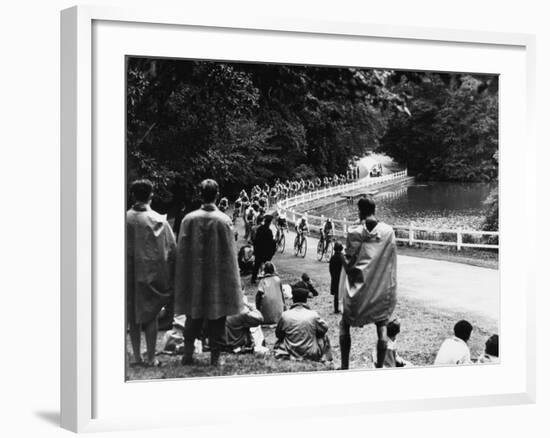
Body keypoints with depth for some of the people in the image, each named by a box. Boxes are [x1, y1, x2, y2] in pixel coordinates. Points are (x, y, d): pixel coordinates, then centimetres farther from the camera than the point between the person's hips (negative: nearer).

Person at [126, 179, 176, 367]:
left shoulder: (125, 219, -6)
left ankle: (137, 357, 13)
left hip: (130, 275, 1)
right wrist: (170, 277, 6)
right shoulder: (159, 220, -7)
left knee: (133, 316, 11)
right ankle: (151, 357, 5)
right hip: (153, 273, -1)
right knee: (151, 316, 7)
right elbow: (171, 250, -3)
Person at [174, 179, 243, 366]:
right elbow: (230, 253, -7)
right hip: (218, 276, -2)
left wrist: (183, 279, 9)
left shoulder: (189, 219, -6)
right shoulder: (224, 220, -11)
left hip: (194, 276, 2)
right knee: (216, 319, 7)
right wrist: (232, 279, 2)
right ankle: (215, 356, 10)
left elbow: (181, 251, -1)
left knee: (193, 317, 14)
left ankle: (188, 354, 14)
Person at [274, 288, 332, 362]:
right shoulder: (313, 315, -13)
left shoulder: (285, 315, -11)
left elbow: (278, 334, 3)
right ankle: (325, 357, 27)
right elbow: (324, 329, 4)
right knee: (324, 336, 25)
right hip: (311, 355, -2)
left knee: (280, 339, 33)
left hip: (290, 353, 2)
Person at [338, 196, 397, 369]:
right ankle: (380, 367, 8)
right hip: (382, 289, 1)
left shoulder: (354, 232, -10)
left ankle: (345, 366, 13)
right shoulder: (388, 231, -5)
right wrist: (391, 288, 7)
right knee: (382, 326, 11)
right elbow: (391, 261, 0)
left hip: (358, 289, -1)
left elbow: (348, 262, -9)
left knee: (345, 325, 15)